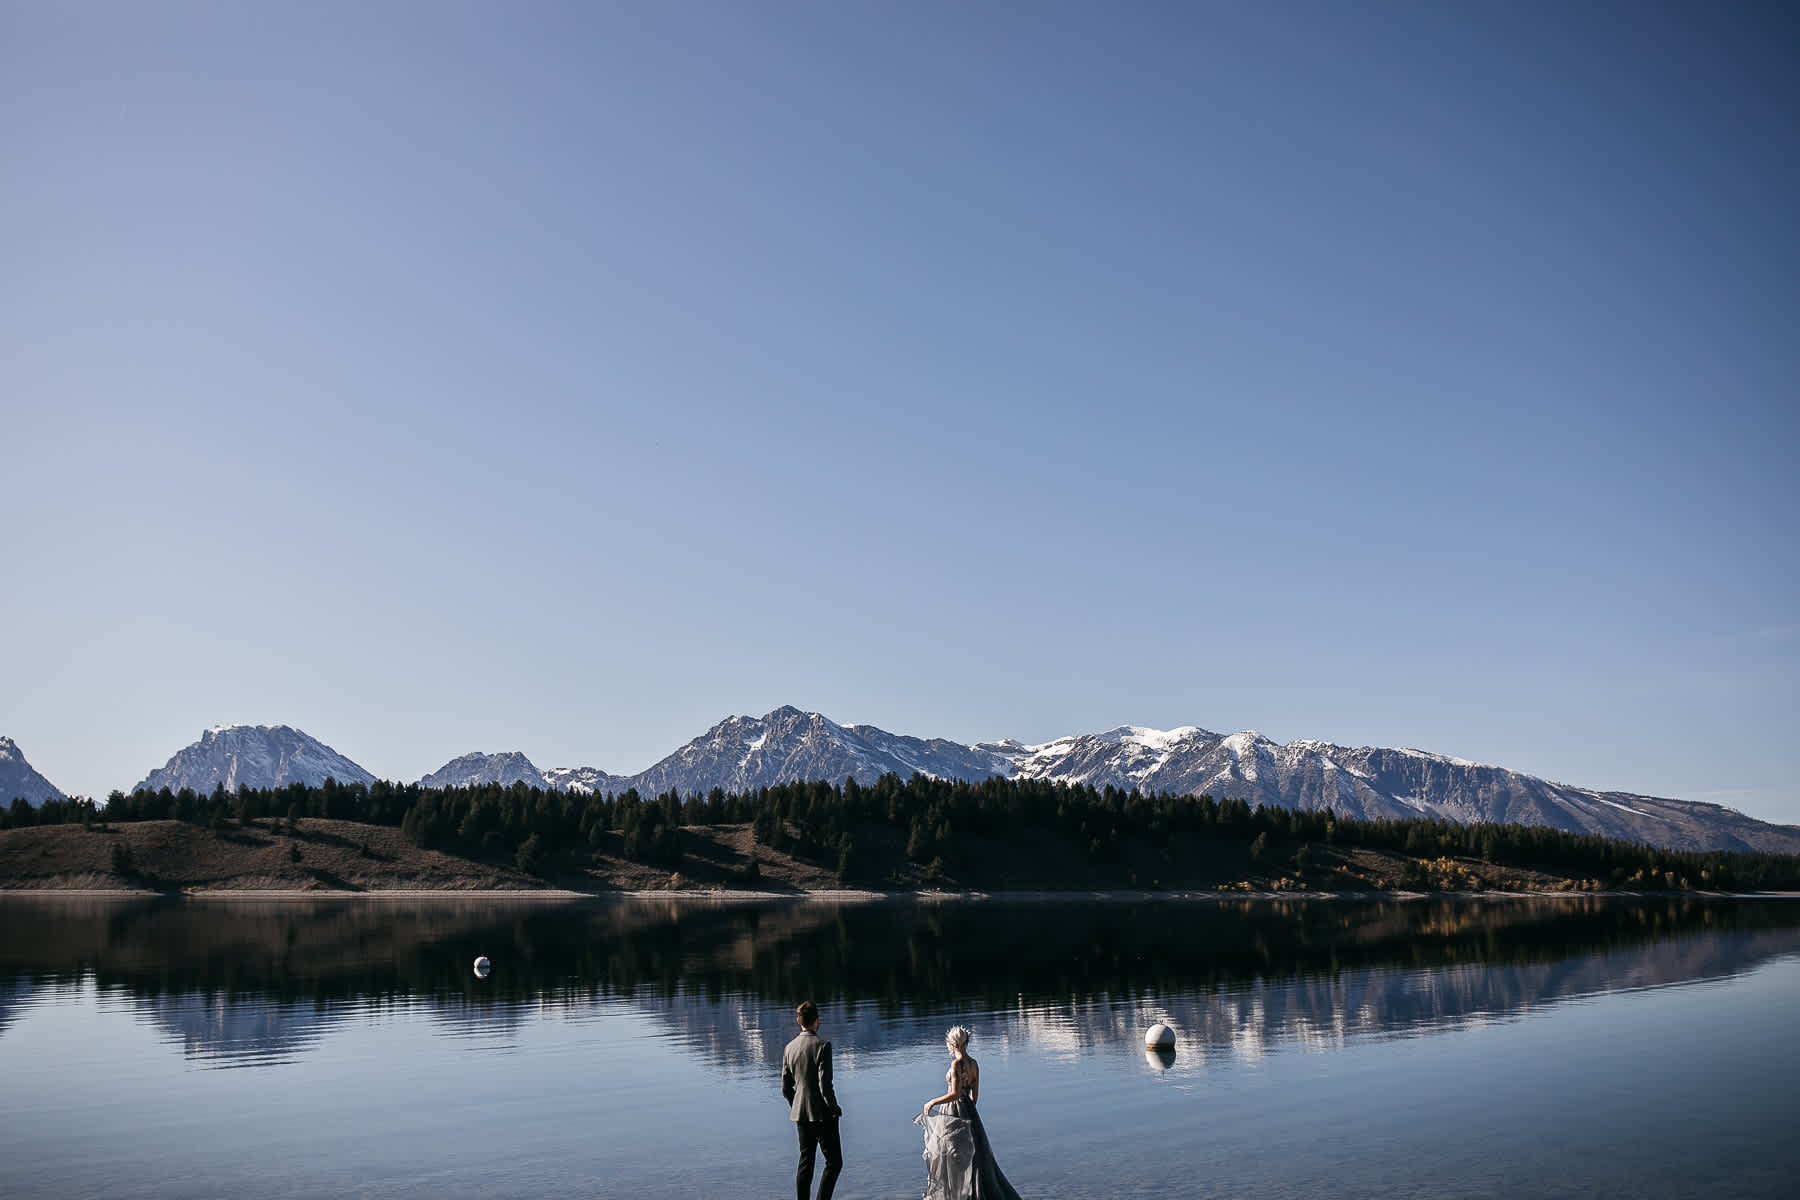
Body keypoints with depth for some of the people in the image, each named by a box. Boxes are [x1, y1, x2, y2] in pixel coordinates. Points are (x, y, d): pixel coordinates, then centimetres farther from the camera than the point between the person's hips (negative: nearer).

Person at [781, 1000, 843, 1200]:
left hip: (800, 1114, 6)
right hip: (822, 1114, -6)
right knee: (834, 1162, 2)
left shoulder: (789, 1048, 6)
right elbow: (825, 1084, -19)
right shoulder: (822, 1045, -15)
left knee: (805, 1162, 13)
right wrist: (834, 1109, -7)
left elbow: (786, 1088, 10)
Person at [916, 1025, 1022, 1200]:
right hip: (969, 1111, 8)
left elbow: (955, 1094, -21)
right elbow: (975, 1095, 10)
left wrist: (933, 1102, -12)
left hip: (954, 1111, -8)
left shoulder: (956, 1063, -18)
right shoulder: (974, 1064, 4)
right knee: (973, 1155, 16)